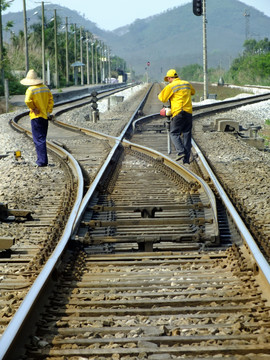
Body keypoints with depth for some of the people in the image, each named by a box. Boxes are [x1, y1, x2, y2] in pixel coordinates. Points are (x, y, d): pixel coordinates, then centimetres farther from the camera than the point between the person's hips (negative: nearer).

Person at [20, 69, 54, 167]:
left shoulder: (31, 89, -13)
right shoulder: (45, 88, 8)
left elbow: (28, 101, -28)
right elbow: (51, 100, 9)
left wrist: (34, 109, -14)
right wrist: (48, 111, 6)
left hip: (36, 117, -7)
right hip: (45, 116, 7)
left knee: (38, 139, -4)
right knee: (42, 138, 17)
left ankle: (42, 161, -7)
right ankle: (41, 159, 22)